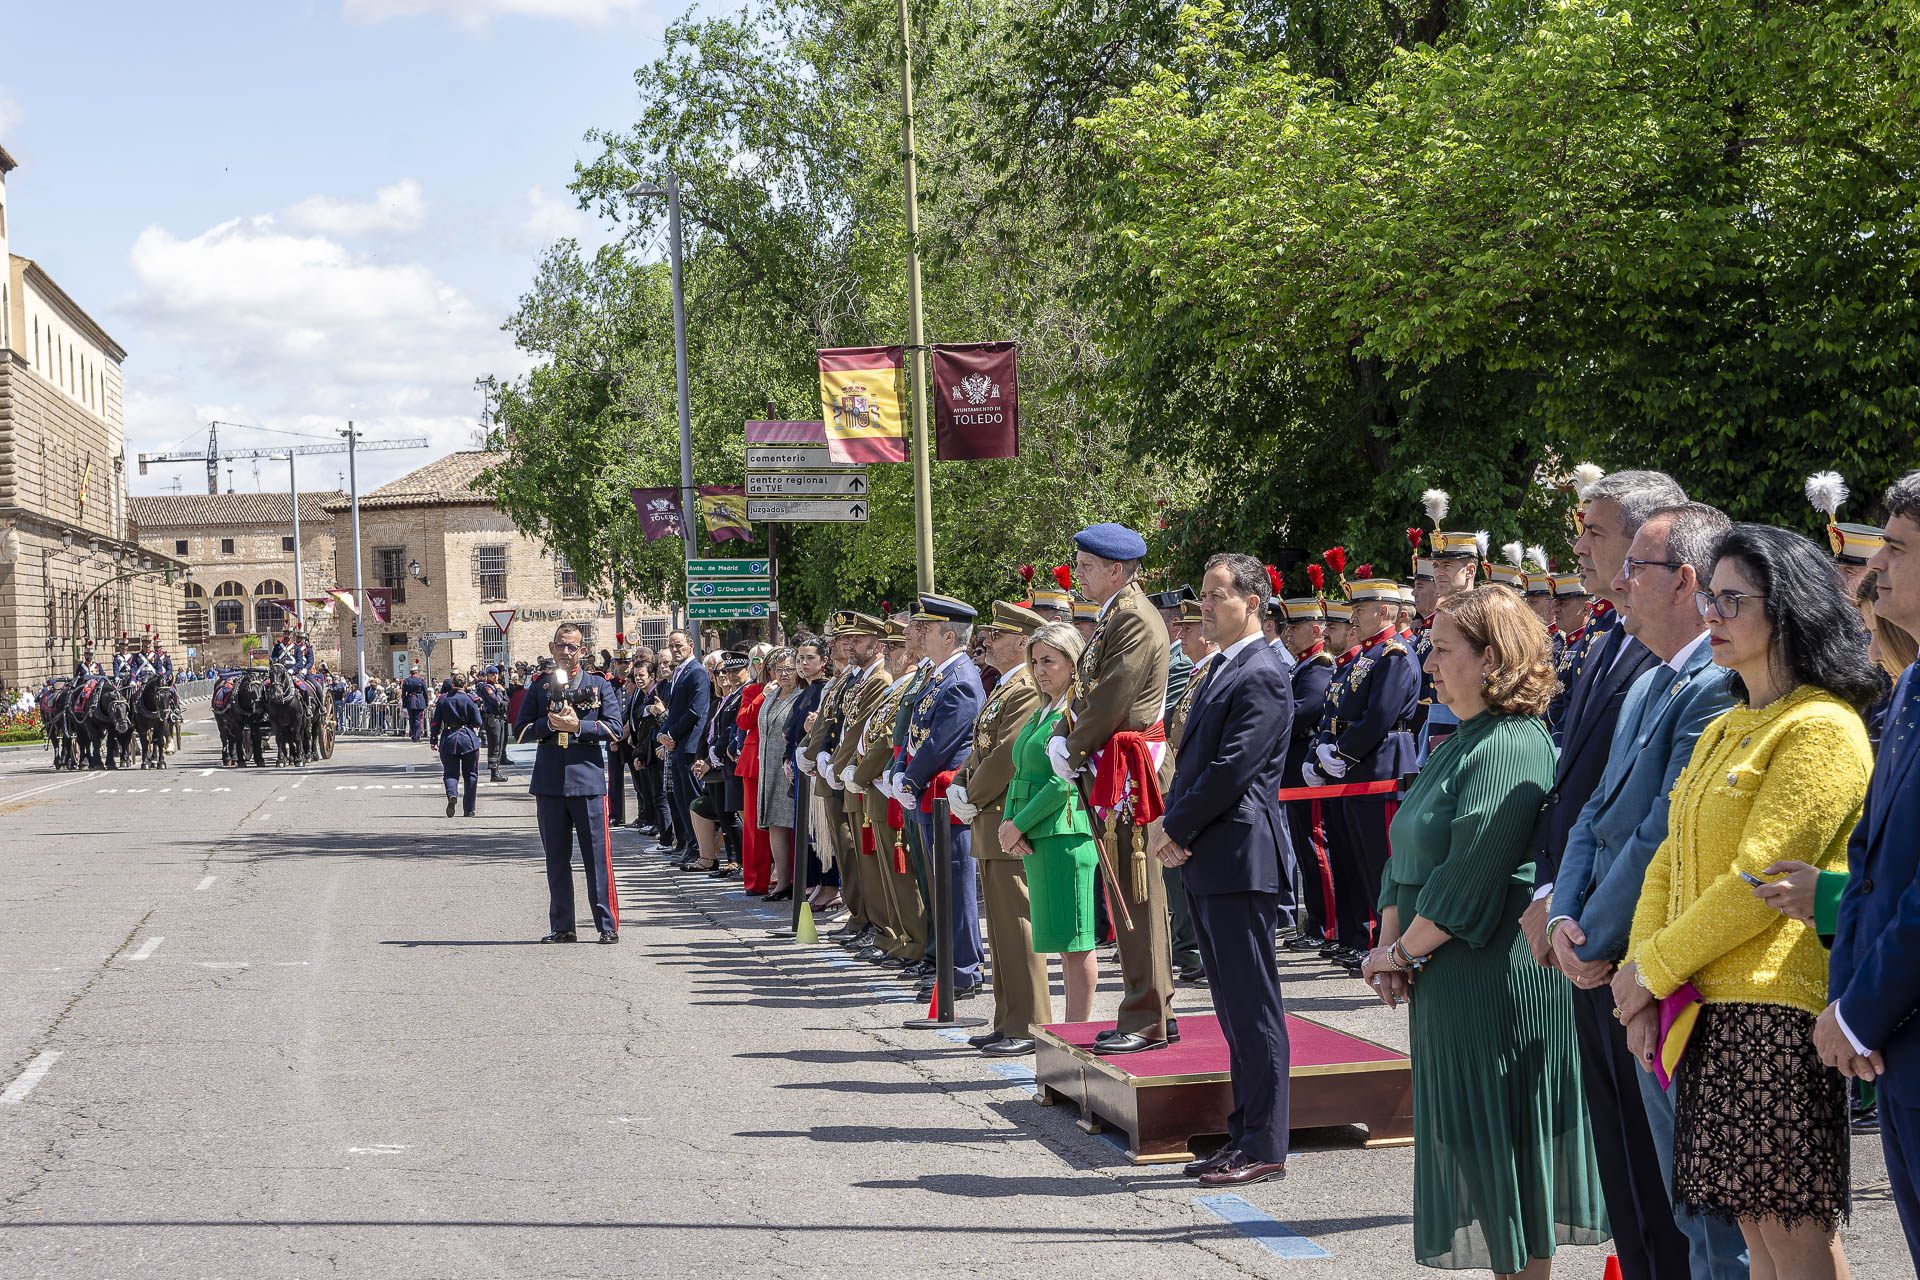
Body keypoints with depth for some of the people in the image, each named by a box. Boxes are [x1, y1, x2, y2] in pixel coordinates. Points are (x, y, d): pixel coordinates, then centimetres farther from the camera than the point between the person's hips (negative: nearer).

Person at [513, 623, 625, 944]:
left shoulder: (598, 685, 7)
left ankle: (608, 925, 1)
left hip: (588, 778, -2)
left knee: (597, 855, -3)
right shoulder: (539, 687, 12)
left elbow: (614, 728, 0)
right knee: (556, 857, 6)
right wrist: (549, 724, -10)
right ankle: (562, 927, 12)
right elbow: (520, 731, 7)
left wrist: (578, 726, -12)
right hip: (549, 783, 2)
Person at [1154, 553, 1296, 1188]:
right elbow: (1193, 760, 20)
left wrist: (1179, 831, -10)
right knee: (1234, 1010, 14)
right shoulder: (1220, 669, 18)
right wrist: (1172, 825, 4)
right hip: (1207, 862, 10)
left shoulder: (1263, 676, -13)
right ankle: (1243, 1136, 20)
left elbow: (1231, 768, -19)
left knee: (1254, 1009, -5)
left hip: (1240, 861, -10)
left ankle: (1264, 1147, 0)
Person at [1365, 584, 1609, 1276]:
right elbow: (1409, 856, 15)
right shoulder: (1458, 745, 15)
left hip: (1498, 980, -10)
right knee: (1470, 1150, 14)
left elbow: (1470, 876, -22)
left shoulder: (1511, 747, -17)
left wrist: (1405, 952, -12)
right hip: (1446, 986, 10)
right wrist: (1388, 945, 2)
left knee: (1504, 1152, -1)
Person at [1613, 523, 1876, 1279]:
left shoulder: (1822, 730, -10)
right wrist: (1641, 978, 2)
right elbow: (1669, 866, 16)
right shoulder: (1723, 732, 19)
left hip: (1778, 1002, -8)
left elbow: (1762, 879, -16)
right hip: (1707, 1008, 8)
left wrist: (1653, 968, -10)